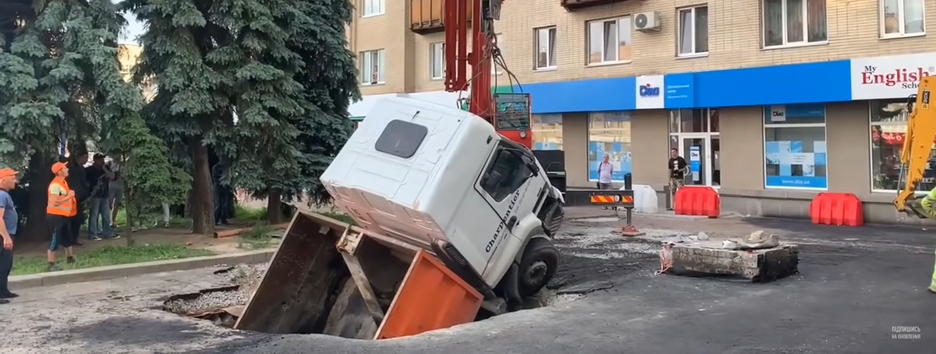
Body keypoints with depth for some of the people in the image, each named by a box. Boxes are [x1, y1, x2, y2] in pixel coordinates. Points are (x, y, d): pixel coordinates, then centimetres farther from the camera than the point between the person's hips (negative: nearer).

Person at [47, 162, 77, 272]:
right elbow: (55, 201, -28)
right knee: (55, 241, -4)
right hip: (55, 216, -10)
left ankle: (70, 259, 36)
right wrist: (69, 196, -20)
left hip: (63, 215, 10)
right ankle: (51, 265, 2)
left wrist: (70, 196, 4)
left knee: (67, 238, 21)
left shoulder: (63, 182, 11)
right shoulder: (55, 184, -20)